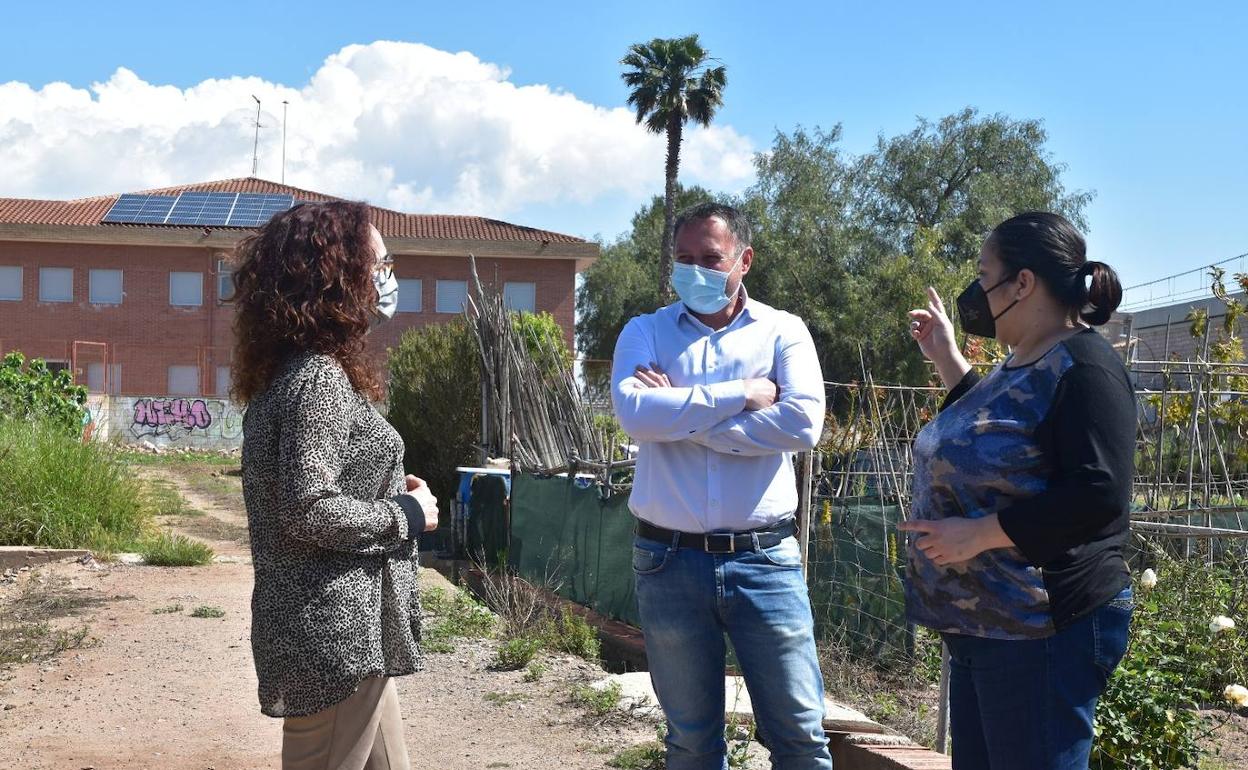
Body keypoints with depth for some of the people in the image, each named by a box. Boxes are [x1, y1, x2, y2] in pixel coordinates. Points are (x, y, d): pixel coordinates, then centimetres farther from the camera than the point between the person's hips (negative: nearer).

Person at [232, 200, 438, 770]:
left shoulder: (289, 372, 13)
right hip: (335, 633, -10)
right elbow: (309, 511, -25)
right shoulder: (320, 377, -17)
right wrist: (406, 515, -12)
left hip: (341, 628, 10)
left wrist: (391, 492, 9)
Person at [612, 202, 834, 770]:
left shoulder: (782, 331, 4)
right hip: (670, 562, 1)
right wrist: (744, 393, -14)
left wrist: (681, 415, -11)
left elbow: (803, 423, -14)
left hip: (764, 559, -1)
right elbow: (634, 412, -14)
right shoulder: (645, 333, 6)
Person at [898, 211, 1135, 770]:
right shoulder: (1019, 367, 14)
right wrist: (946, 358, 24)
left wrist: (978, 533, -24)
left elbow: (1100, 494, -26)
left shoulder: (1083, 367, -16)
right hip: (980, 622, 10)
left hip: (1043, 629, -10)